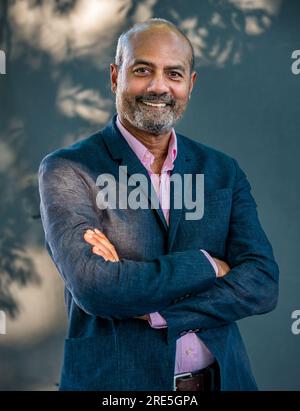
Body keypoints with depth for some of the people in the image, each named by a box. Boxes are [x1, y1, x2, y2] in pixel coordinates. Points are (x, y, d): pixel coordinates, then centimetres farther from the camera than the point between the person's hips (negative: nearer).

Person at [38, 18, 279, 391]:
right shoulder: (66, 171, -11)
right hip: (114, 381, -3)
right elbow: (94, 287, -22)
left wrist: (150, 310, -19)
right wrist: (205, 264, -14)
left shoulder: (224, 172, 1)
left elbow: (263, 284, -8)